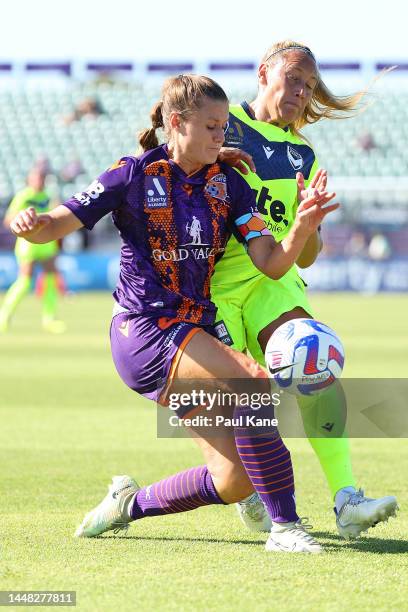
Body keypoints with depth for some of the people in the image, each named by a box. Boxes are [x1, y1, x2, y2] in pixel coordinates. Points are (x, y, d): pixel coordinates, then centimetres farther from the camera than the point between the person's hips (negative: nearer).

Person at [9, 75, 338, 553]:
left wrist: (304, 226, -20)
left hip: (195, 333, 7)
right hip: (145, 329, -7)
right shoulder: (135, 175, -5)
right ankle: (284, 526, -25)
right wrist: (33, 224, -29)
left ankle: (130, 502, 23)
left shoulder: (228, 184, 7)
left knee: (235, 480, -1)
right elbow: (60, 224, -6)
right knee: (253, 383, -31)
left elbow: (271, 263, -1)